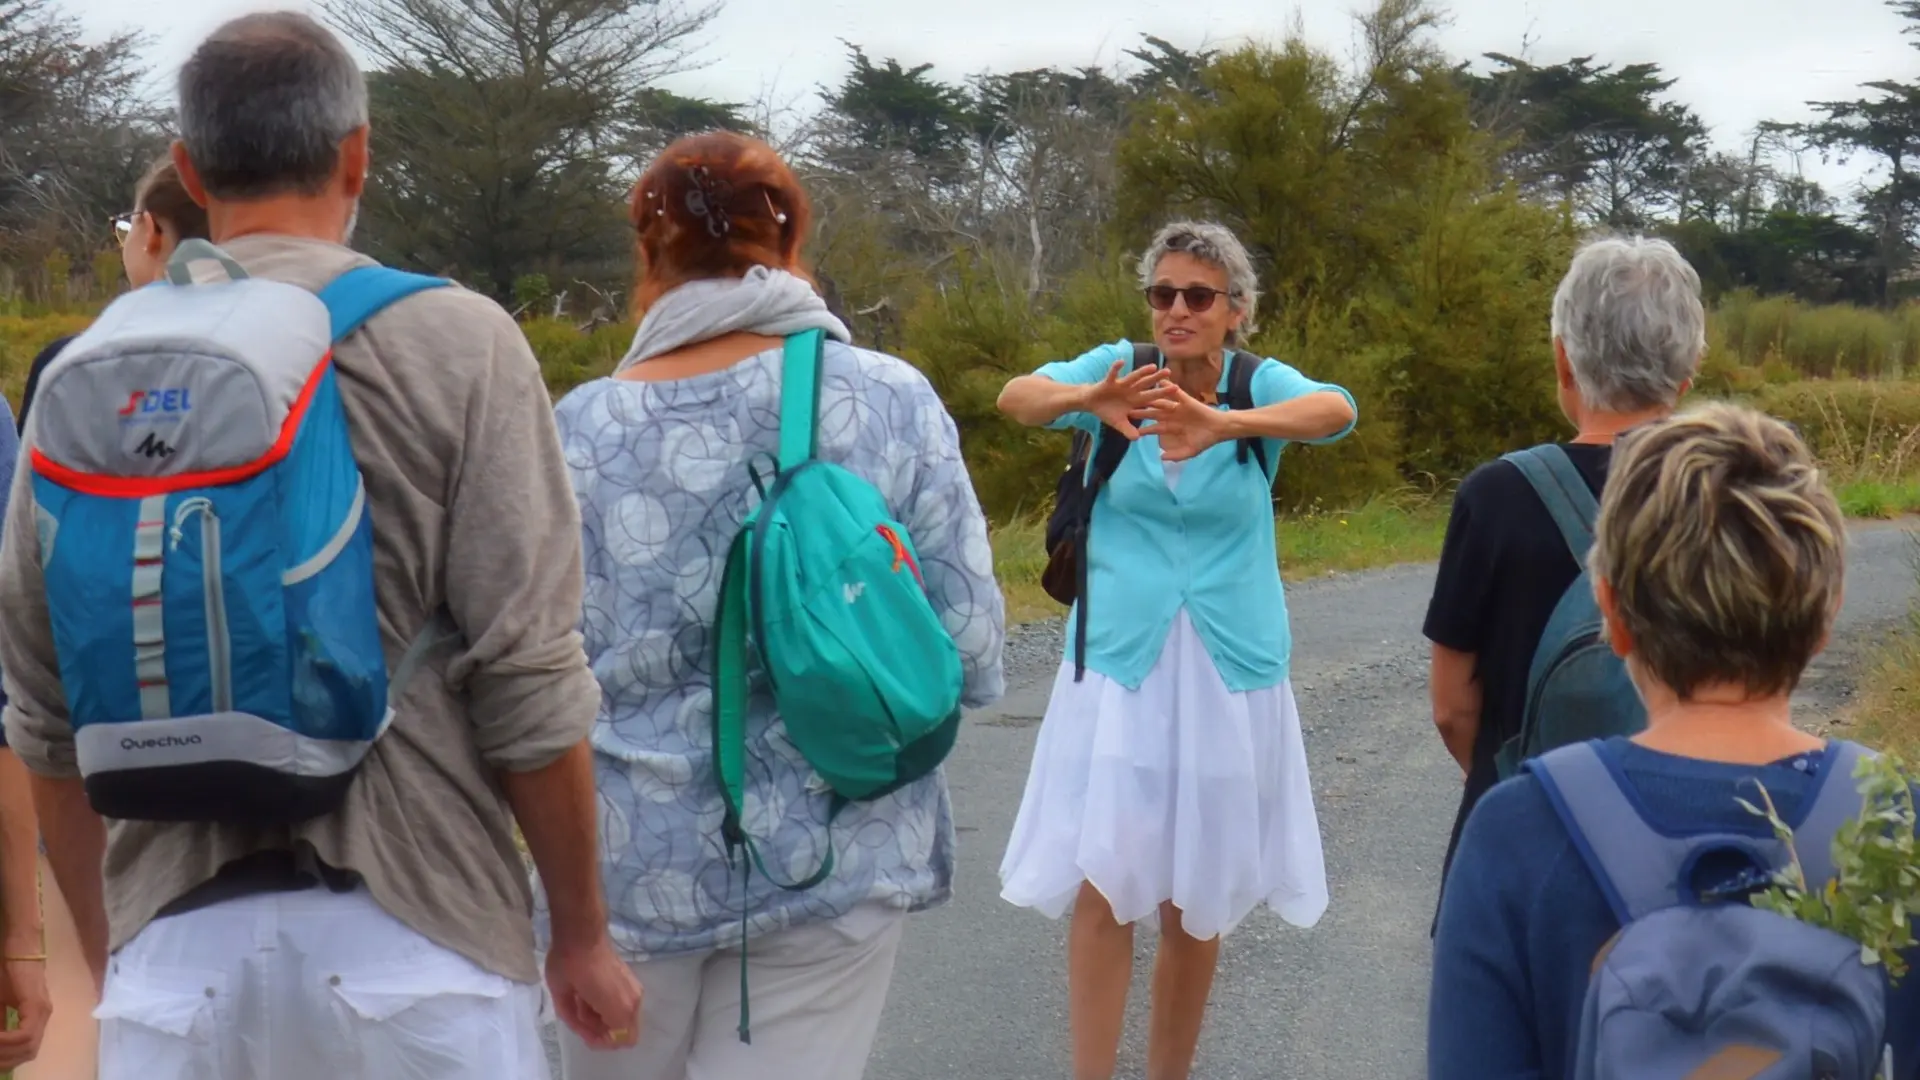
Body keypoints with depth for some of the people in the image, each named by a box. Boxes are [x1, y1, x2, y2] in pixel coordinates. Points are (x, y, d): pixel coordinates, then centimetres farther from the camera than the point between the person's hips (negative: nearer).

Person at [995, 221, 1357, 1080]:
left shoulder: (1261, 385, -5)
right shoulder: (1119, 368, -4)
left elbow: (1337, 411, -27)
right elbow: (1018, 396, -22)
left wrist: (1223, 425, -47)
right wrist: (1088, 400, -45)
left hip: (1227, 672, 1)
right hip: (1118, 663, -1)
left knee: (1196, 903, 10)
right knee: (1102, 889, -8)